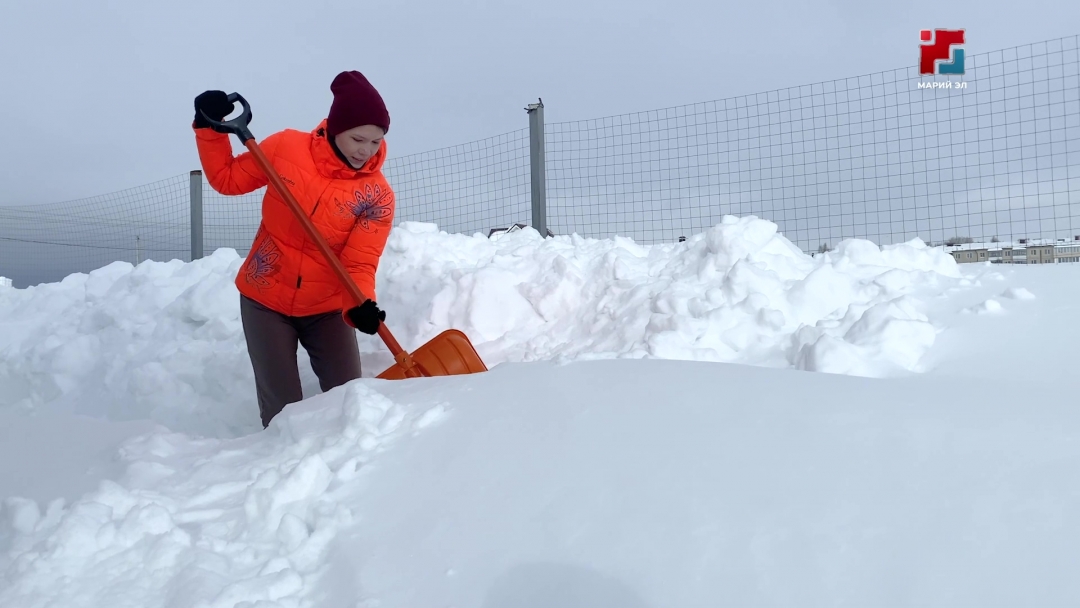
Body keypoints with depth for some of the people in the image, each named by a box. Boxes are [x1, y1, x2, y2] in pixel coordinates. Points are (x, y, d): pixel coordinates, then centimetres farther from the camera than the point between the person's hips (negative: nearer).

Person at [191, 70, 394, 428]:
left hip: (327, 309, 0)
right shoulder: (287, 148, -9)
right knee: (282, 411, 0)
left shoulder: (377, 196, -12)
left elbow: (359, 264, -18)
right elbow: (227, 179, 5)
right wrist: (210, 129, -7)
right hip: (265, 301, 0)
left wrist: (361, 306, -37)